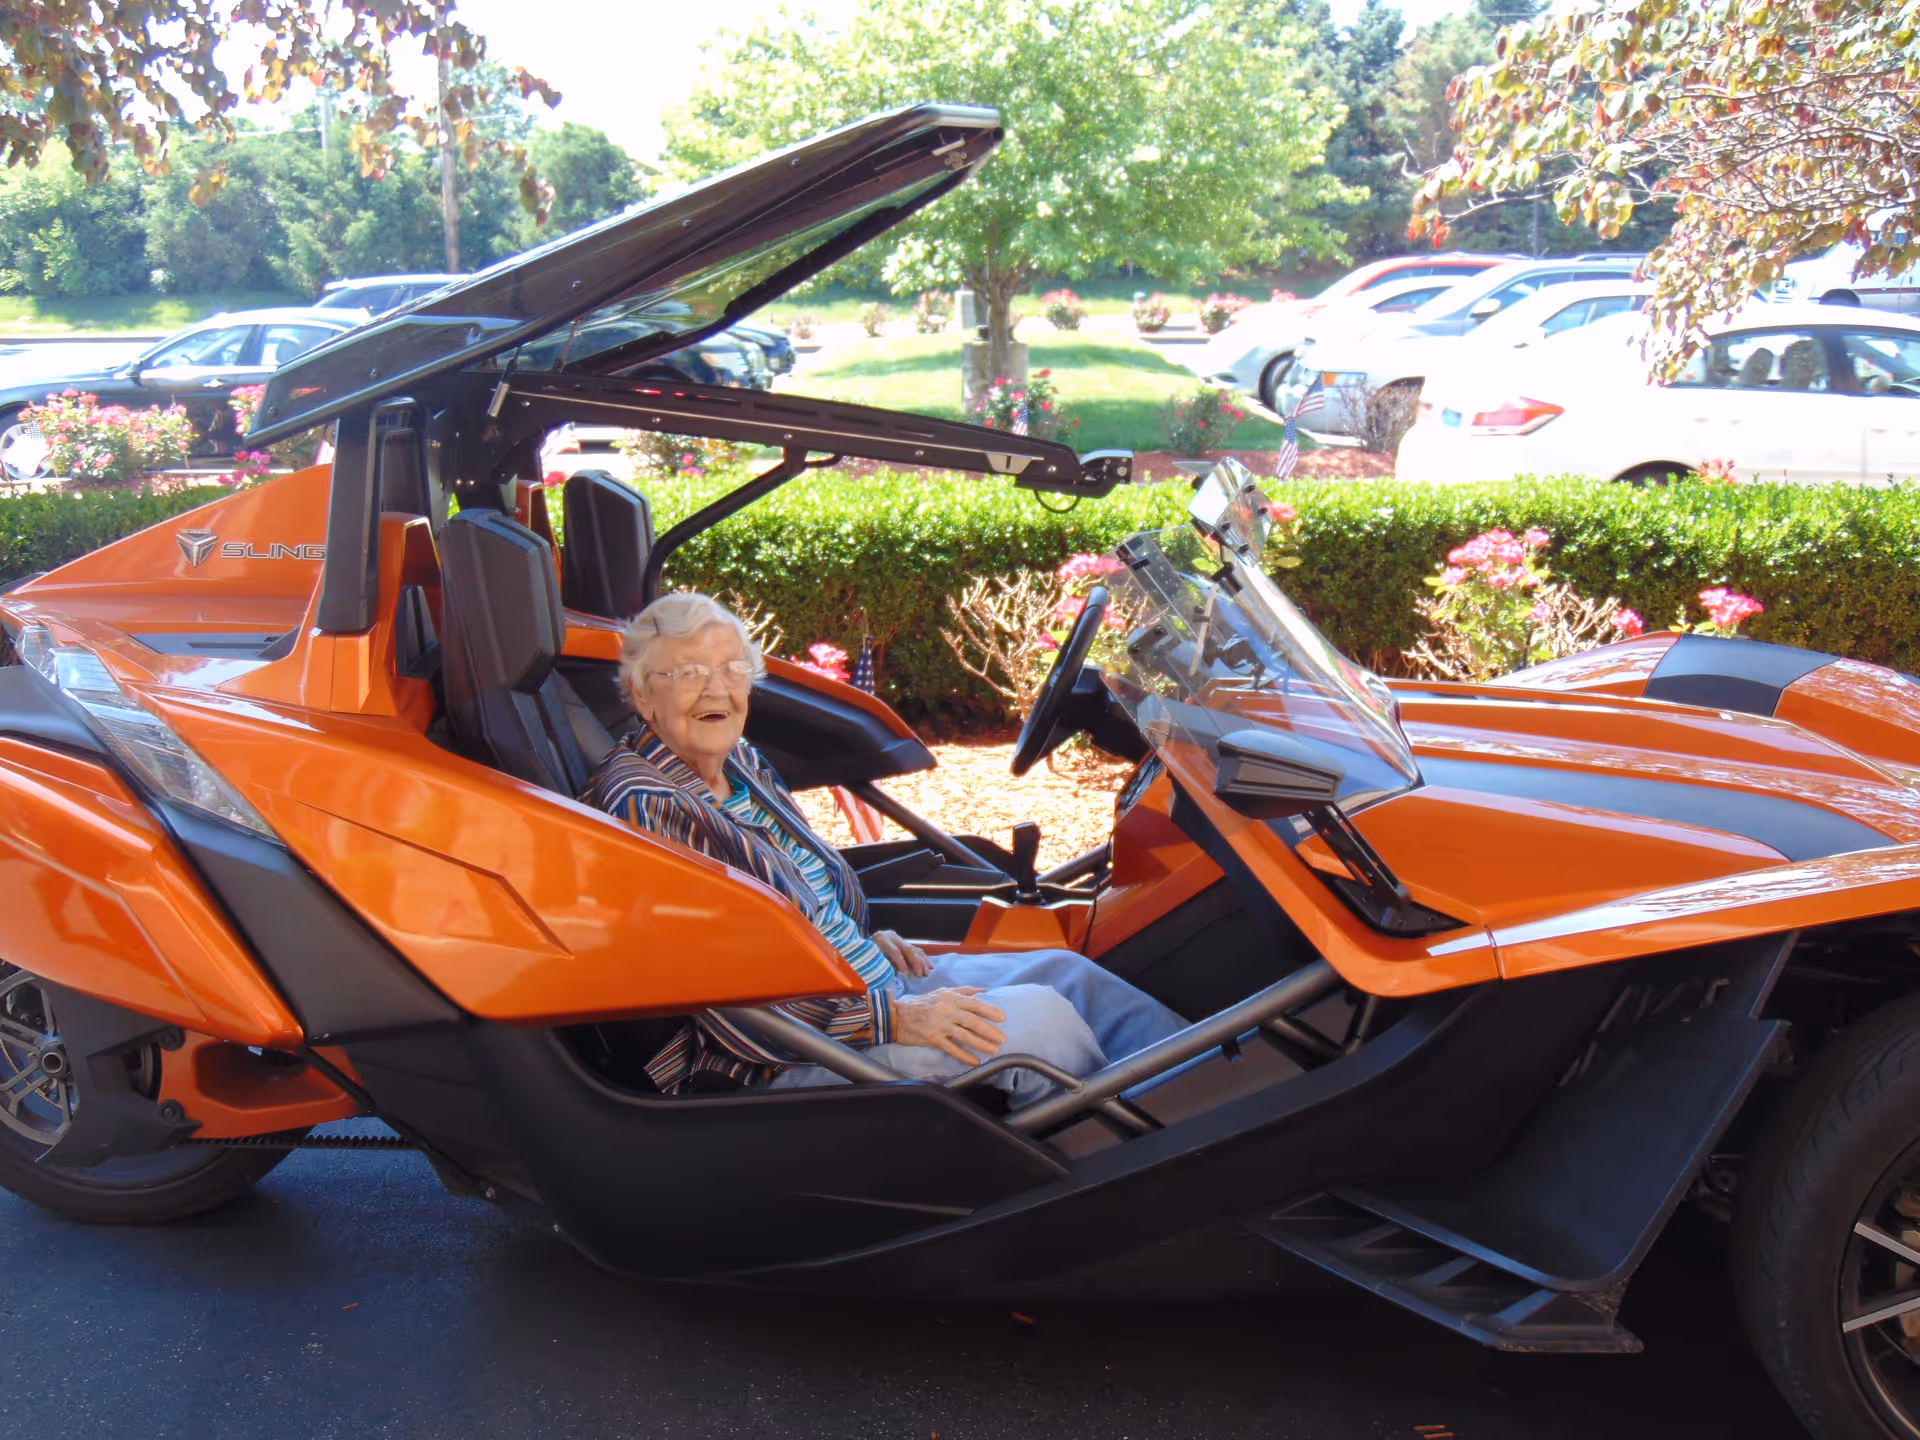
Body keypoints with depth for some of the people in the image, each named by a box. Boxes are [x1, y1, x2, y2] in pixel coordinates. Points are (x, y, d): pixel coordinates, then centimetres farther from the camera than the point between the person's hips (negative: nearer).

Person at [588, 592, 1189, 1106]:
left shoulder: (741, 763, 8)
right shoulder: (643, 807, -21)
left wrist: (868, 939, 7)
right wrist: (893, 1020, -24)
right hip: (788, 1055, -9)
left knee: (1062, 971, 6)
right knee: (1037, 1017, -17)